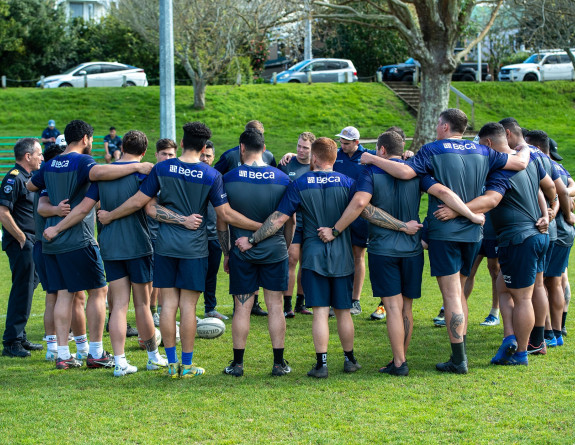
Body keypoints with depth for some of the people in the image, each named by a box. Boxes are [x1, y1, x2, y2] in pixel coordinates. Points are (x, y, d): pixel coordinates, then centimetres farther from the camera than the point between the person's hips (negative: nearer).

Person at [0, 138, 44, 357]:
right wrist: (22, 238, -17)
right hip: (20, 243, -10)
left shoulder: (27, 177, 16)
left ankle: (20, 338, 22)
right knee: (21, 292, -8)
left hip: (30, 243, 10)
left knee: (27, 288, 14)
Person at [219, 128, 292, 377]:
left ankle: (237, 364, 9)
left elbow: (221, 222, -1)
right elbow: (290, 220, 5)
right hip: (275, 250, 1)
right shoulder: (282, 179, -2)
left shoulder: (229, 179, -6)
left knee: (242, 308, 5)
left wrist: (226, 252, 9)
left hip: (241, 251, -1)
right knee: (275, 307, 6)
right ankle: (279, 363, 9)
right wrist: (286, 247, 17)